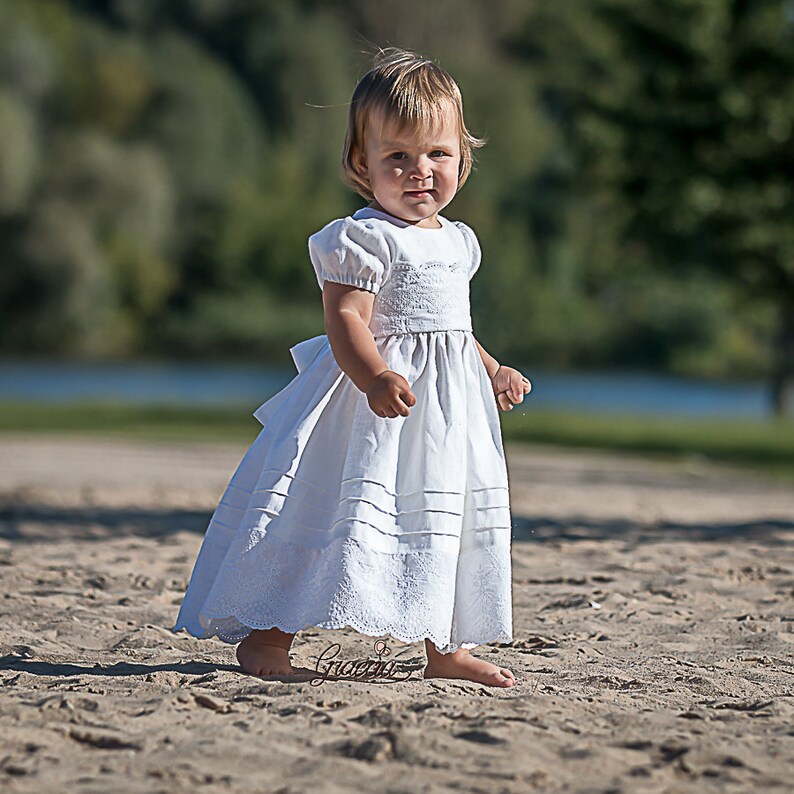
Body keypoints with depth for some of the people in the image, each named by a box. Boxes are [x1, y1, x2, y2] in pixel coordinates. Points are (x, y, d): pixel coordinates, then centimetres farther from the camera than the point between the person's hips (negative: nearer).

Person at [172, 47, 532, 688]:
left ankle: (448, 648, 21)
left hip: (450, 404, 8)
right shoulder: (362, 238, -14)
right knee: (347, 511, -11)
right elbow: (346, 321, -22)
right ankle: (266, 635, -4)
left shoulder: (458, 242, 13)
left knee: (447, 522, 11)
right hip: (374, 395, -8)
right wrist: (375, 377, -37)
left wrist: (493, 371, 20)